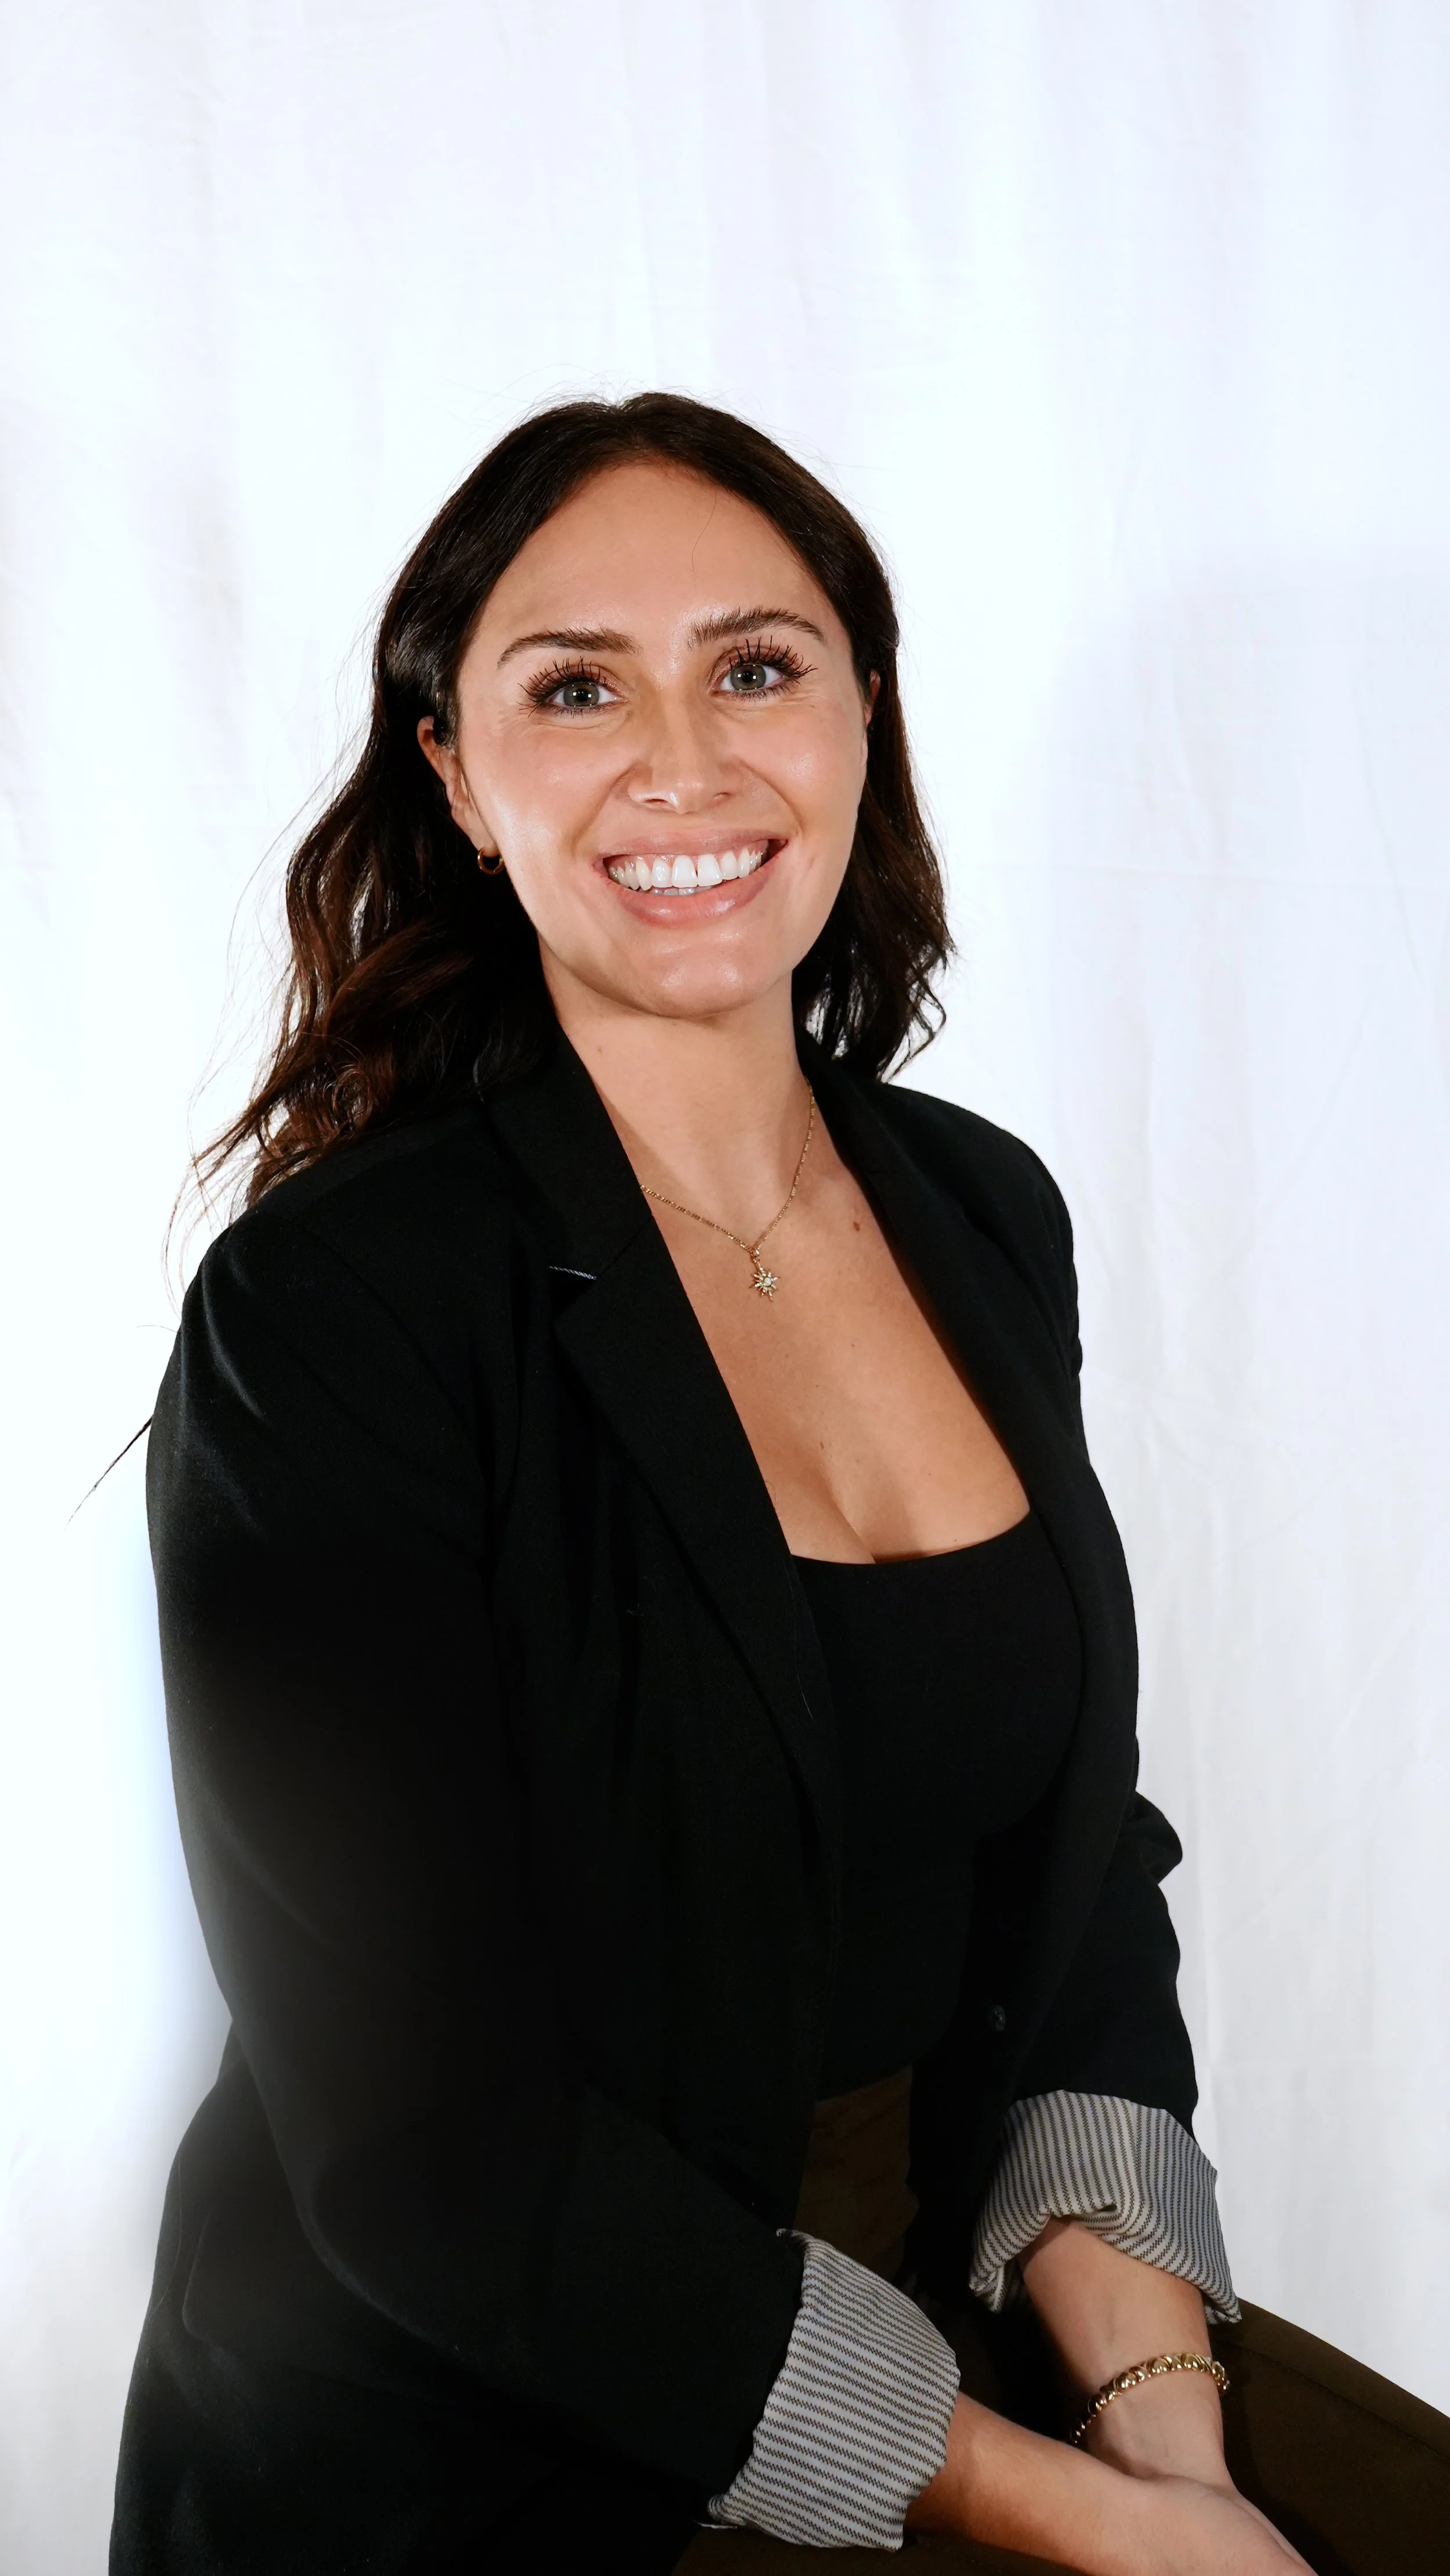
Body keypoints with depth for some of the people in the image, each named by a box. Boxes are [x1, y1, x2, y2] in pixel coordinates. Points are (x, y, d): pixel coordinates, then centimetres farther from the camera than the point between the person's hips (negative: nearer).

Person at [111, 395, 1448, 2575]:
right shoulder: (327, 1315, -17)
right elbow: (427, 2135, -17)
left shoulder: (989, 1215, 2)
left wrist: (1154, 2396, -9)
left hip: (963, 2322, 6)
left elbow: (1081, 1850, 5)